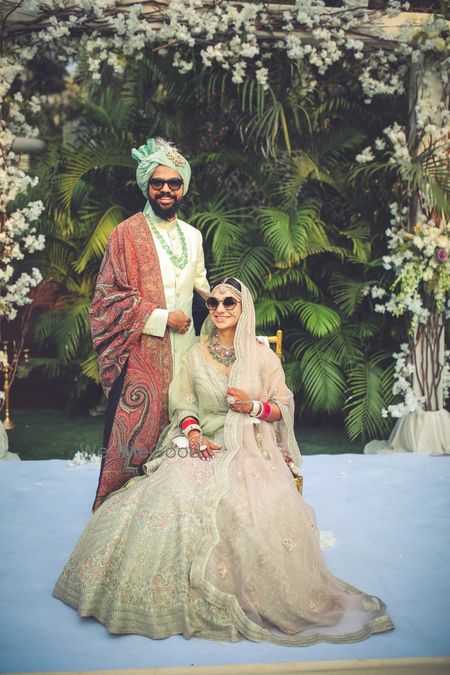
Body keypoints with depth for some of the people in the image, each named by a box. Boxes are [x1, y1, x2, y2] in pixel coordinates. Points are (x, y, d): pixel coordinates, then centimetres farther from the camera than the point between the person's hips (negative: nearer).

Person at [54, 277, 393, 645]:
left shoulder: (263, 355, 7)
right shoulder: (196, 354, 13)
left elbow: (283, 406, 8)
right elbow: (183, 404, 10)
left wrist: (254, 406, -11)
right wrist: (194, 434, -9)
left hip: (252, 449, -2)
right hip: (205, 447, 2)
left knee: (260, 507, -33)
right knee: (173, 496, -28)